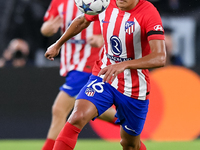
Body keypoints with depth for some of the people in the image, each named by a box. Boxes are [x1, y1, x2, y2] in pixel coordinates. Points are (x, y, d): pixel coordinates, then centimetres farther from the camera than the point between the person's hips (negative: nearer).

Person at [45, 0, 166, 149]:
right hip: (103, 77, 2)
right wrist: (58, 44, 30)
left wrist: (124, 65, -45)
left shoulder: (149, 13, -21)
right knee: (77, 117, -24)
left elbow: (160, 58, -32)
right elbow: (82, 21, 18)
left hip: (134, 89, -2)